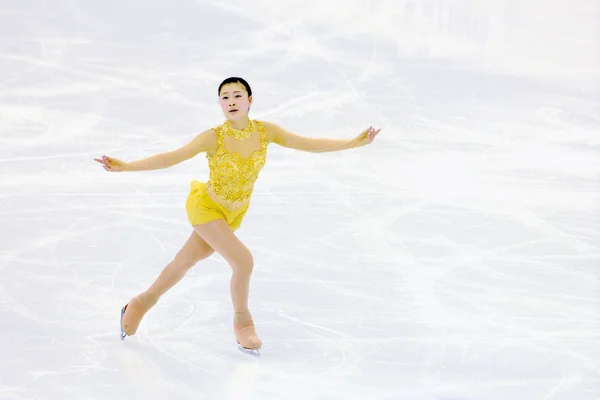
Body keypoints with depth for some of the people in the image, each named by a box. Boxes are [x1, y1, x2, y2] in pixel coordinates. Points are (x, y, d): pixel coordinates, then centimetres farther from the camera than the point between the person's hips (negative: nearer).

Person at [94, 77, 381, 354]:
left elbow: (307, 144, -11)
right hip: (206, 208, -5)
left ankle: (143, 302, 44)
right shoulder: (213, 138, -29)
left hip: (234, 213, 5)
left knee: (187, 260, 20)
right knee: (243, 262, -19)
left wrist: (353, 143, -13)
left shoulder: (265, 131, -17)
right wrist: (126, 167, -41)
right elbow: (170, 158, -30)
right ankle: (242, 322, 10)